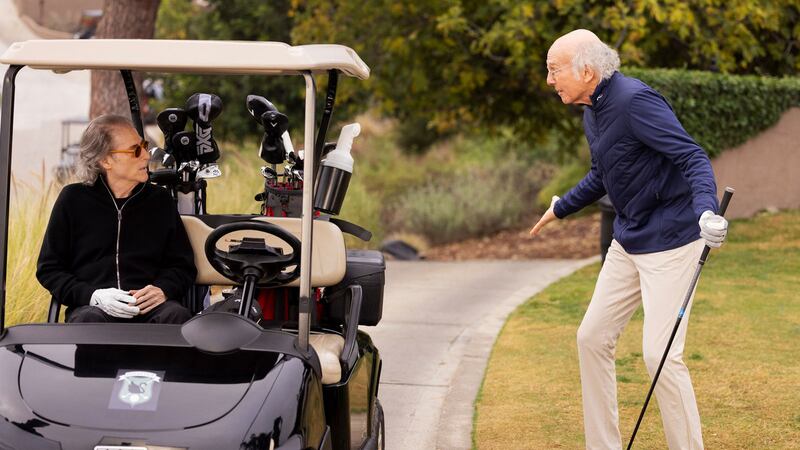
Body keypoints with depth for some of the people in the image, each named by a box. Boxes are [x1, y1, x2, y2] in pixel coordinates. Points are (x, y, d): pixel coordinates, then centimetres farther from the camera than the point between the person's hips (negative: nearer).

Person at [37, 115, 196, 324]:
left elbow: (183, 265, 20)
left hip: (148, 306, 2)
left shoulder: (160, 200, 17)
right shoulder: (73, 199, 10)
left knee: (176, 315, -34)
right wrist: (92, 295, -9)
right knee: (90, 320, -38)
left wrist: (163, 290, -5)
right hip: (91, 305, -2)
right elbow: (48, 269, 10)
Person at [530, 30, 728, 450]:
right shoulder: (592, 111, 8)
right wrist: (560, 208, 36)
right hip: (627, 240, 10)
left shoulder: (635, 101, -21)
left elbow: (693, 157, -29)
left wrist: (706, 210, -45)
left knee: (660, 353, -12)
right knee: (593, 337, 11)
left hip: (669, 240, -10)